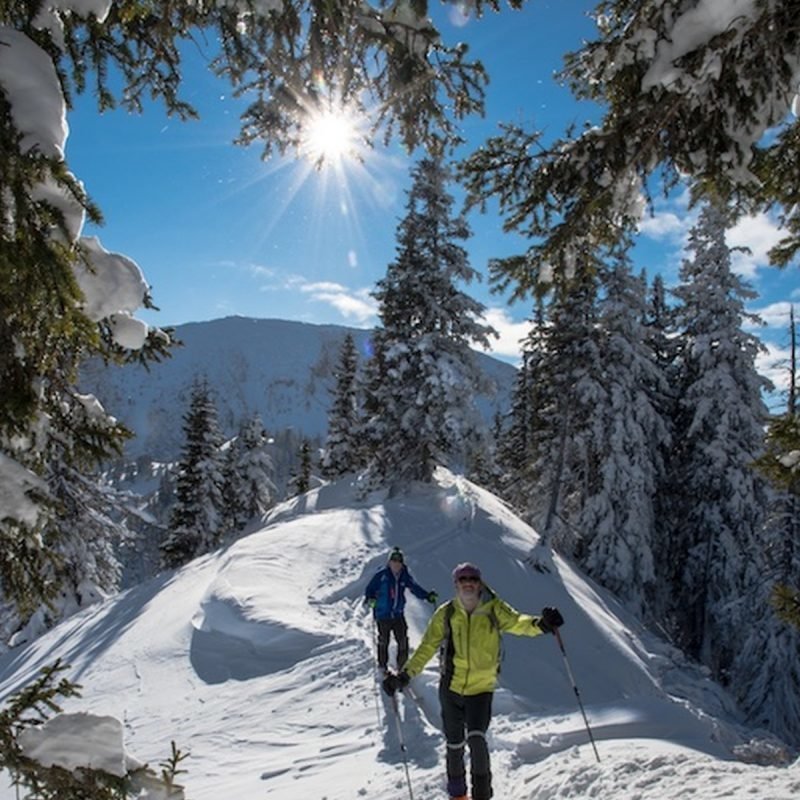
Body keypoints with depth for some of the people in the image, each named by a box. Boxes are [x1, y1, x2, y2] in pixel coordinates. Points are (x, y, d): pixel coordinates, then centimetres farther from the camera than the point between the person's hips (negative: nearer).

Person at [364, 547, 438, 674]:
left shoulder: (405, 576, 2)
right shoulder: (381, 575, -9)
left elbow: (415, 588, 2)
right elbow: (370, 588, -6)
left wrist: (428, 596, -12)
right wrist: (370, 598, -25)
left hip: (398, 614, 3)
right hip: (383, 614, -3)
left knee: (403, 640, 2)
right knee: (383, 640, 8)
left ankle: (402, 666, 18)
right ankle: (382, 666, 26)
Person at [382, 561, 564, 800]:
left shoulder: (494, 610, -7)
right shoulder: (445, 614, -4)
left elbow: (517, 622, -22)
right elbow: (427, 647, -2)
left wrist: (539, 624, -43)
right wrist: (404, 675, -8)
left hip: (482, 688, -2)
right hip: (451, 687, 2)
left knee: (476, 738, -19)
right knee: (455, 743, 13)